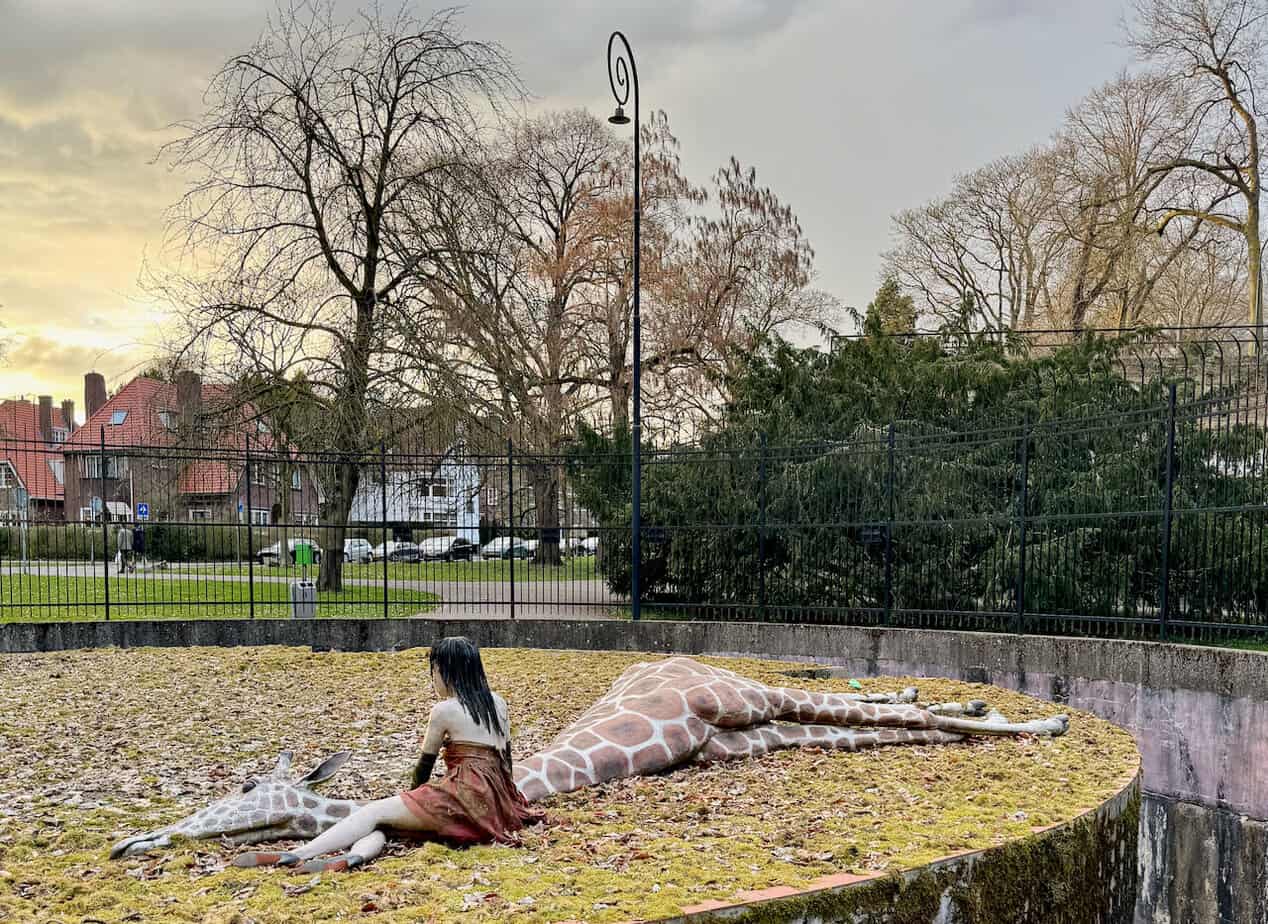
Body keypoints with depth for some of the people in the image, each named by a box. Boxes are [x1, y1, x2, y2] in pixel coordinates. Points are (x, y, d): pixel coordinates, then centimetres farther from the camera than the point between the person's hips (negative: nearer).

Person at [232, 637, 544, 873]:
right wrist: (505, 799, 37)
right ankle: (353, 856, -36)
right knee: (381, 818, -2)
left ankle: (296, 855, -27)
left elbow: (426, 763, 6)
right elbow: (505, 757, 22)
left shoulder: (445, 710, -2)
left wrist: (415, 796, 25)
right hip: (496, 803, 7)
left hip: (464, 795, -7)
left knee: (374, 812, -11)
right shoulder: (498, 703, 18)